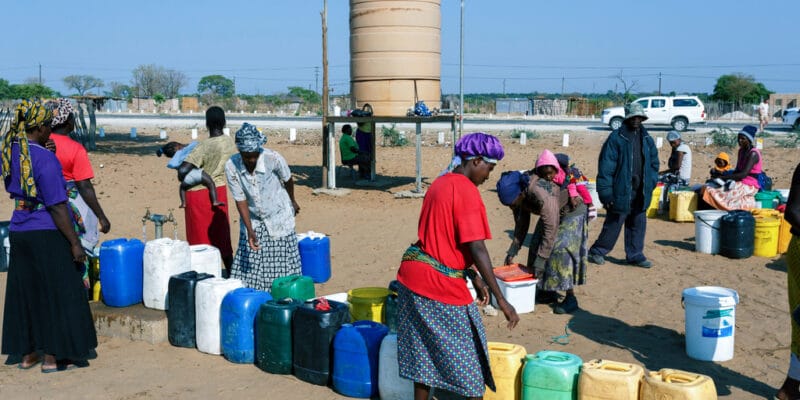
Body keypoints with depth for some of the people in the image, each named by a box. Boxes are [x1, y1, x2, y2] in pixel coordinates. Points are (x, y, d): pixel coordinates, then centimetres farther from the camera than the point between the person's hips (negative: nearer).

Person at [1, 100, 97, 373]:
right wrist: (75, 243, -14)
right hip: (46, 234, -8)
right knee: (55, 293, 4)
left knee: (25, 291, 16)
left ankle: (26, 354, 26)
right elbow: (56, 207, -20)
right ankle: (52, 357, 11)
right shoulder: (45, 158, -20)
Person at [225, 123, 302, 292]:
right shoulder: (231, 167, -20)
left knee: (282, 267, -2)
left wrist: (292, 202, 15)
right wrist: (250, 231, -20)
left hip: (278, 217, -1)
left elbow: (288, 180, -2)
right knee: (249, 268, -1)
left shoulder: (273, 159, -24)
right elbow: (240, 200, -13)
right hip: (252, 220, 1)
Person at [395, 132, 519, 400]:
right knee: (468, 356, 5)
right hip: (440, 284, -9)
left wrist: (475, 278, 19)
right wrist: (501, 299, -19)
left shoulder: (440, 183, 13)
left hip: (413, 275, 9)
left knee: (424, 351, 16)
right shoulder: (467, 191, -15)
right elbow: (477, 249, -21)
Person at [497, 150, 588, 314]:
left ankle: (570, 298, -12)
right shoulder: (517, 196, -15)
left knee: (560, 249, -19)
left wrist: (539, 262, -33)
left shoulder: (540, 194, -40)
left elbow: (551, 230, -36)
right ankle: (548, 292, 12)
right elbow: (521, 226, -2)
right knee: (537, 245, 0)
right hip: (552, 213, 8)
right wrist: (512, 252, -7)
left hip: (572, 211, -8)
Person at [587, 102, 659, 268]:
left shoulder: (647, 139, 11)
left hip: (640, 193, 6)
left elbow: (654, 163, 19)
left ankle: (635, 255, 22)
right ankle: (597, 252, 16)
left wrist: (651, 183, 7)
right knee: (613, 224, 1)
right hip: (621, 191, -6)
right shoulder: (616, 138, -9)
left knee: (638, 225, 11)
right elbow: (606, 166, -11)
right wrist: (605, 193, -14)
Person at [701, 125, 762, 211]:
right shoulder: (741, 151, 13)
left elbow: (743, 174, -23)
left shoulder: (753, 153, -15)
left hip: (749, 186, -10)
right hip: (740, 183, 10)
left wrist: (722, 177, -23)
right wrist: (721, 175, -3)